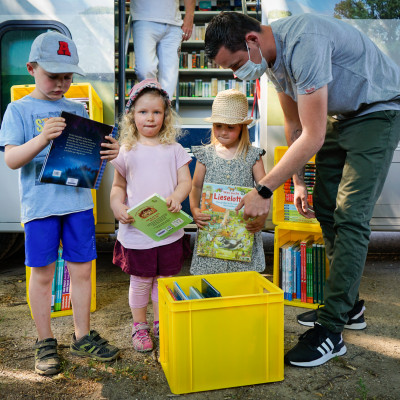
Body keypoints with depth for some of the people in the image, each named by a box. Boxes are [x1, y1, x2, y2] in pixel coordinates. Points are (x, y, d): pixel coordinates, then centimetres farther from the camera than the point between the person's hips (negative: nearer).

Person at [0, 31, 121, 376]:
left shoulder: (77, 110, 10)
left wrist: (108, 152, -11)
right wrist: (42, 138, -28)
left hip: (79, 202, 4)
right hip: (40, 205, -3)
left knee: (81, 270, 10)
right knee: (43, 274, 8)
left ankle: (83, 337, 26)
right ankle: (46, 343, 25)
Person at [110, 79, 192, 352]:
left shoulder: (174, 149, 3)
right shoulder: (126, 152, 1)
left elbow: (186, 181, 0)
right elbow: (118, 186, 7)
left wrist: (176, 197, -21)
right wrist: (117, 206, -13)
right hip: (136, 230, -1)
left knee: (164, 279, 13)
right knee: (140, 281, 9)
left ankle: (161, 323, 35)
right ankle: (140, 326, 29)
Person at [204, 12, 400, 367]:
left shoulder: (303, 44, -32)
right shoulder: (272, 55, -2)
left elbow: (313, 136, -34)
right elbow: (294, 125, 7)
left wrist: (264, 191, -31)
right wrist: (299, 181, 7)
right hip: (341, 115, 9)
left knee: (350, 216, -15)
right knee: (326, 210, 7)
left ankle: (330, 329, -8)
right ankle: (349, 305, 21)